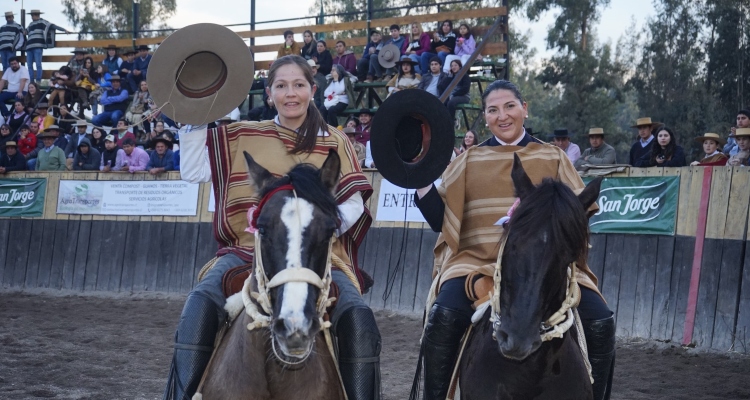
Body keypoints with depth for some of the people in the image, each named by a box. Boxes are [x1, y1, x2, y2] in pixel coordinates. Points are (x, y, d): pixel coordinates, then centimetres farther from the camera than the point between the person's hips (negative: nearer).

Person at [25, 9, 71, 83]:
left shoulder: (42, 22, 7)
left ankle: (38, 82, -13)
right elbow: (25, 32, 39)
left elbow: (53, 26, -1)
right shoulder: (31, 24, 26)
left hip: (38, 46, -7)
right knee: (29, 66, 2)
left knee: (38, 64, -12)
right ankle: (31, 82, 4)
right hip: (29, 47, 7)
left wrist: (64, 30, -8)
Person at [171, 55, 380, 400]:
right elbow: (194, 171, 11)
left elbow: (352, 204, 4)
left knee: (358, 319, -26)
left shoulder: (334, 142, 12)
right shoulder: (245, 137, 14)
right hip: (250, 250, 1)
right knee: (200, 306, -28)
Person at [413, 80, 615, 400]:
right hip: (478, 259, -1)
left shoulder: (553, 158, 16)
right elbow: (440, 219, 9)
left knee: (600, 323, -21)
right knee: (444, 317, -32)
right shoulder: (469, 161, 15)